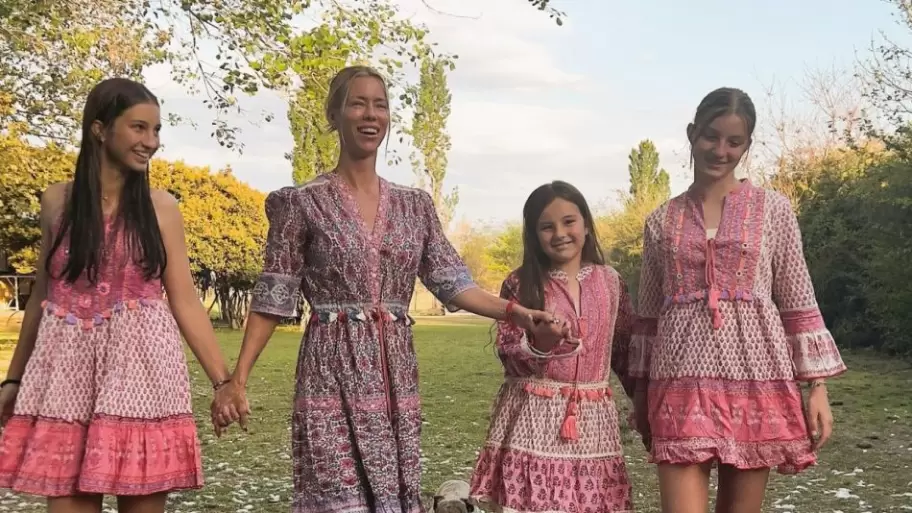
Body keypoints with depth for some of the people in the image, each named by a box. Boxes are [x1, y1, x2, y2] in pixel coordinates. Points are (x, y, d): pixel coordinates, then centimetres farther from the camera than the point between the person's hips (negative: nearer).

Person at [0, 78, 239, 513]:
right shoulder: (57, 201, 5)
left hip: (141, 369, -1)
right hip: (67, 373, 1)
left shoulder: (160, 207, 2)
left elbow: (185, 301, 1)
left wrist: (223, 380, -5)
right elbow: (41, 296, 13)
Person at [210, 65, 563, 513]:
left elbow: (451, 282, 6)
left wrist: (518, 313, -9)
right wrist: (237, 380, -10)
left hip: (395, 377, 4)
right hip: (333, 374, -4)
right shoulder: (304, 203, -3)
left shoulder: (414, 205, 10)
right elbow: (273, 299, -3)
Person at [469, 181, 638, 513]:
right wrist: (540, 344, -24)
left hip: (592, 419, 2)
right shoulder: (520, 284, -1)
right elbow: (507, 353, -5)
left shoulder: (609, 281, 6)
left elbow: (626, 348, 12)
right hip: (532, 417, -2)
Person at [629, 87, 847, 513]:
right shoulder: (662, 221, 9)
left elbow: (799, 303, 5)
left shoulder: (773, 209, 5)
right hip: (683, 383, 1)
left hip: (756, 381, 0)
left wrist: (817, 387, -1)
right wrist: (640, 397, 13)